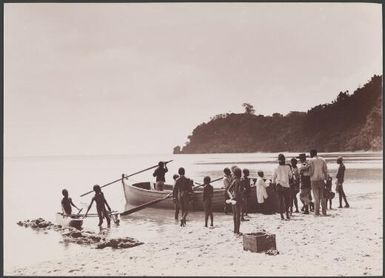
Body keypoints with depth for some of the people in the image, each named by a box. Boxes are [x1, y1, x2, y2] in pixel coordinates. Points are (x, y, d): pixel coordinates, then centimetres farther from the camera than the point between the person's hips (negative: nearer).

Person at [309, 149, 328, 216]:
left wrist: (310, 177, 7)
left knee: (316, 197, -1)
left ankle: (316, 212, -2)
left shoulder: (311, 161, -6)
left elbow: (311, 171, -11)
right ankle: (324, 212, 11)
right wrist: (326, 178, 10)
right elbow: (325, 170, 5)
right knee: (323, 197, 10)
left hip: (314, 180, -3)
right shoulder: (322, 160, 7)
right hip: (321, 179, 3)